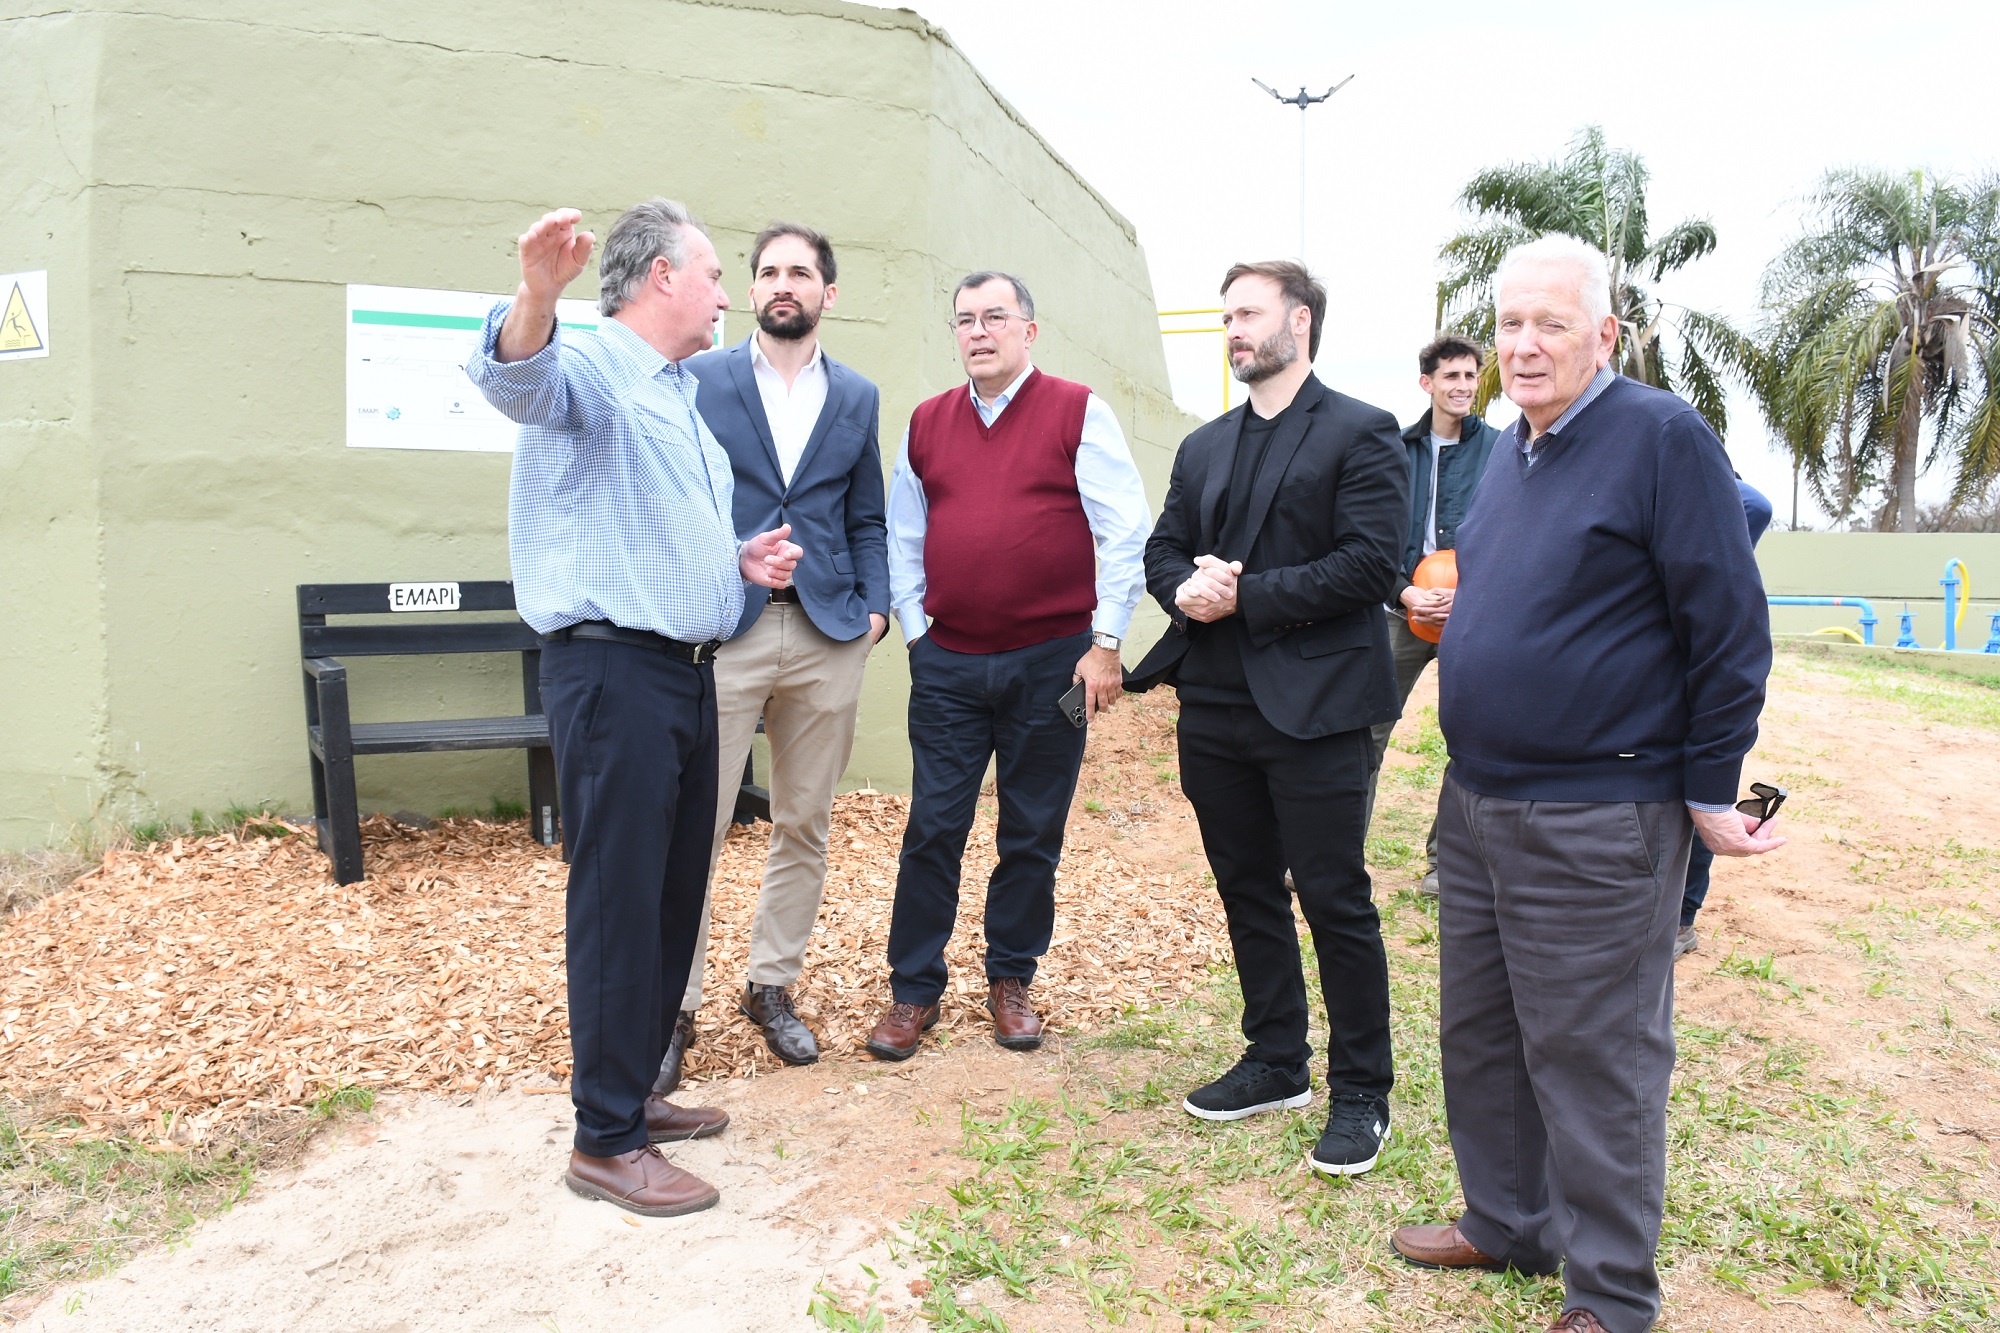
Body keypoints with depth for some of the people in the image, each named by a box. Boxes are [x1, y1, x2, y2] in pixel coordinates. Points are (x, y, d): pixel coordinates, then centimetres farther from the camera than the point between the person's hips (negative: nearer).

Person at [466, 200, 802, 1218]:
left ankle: (634, 1091, 30)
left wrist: (740, 561, 12)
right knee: (618, 904, -4)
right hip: (613, 670, -9)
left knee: (676, 898, 15)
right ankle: (605, 1140, 9)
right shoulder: (587, 368, -8)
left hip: (688, 673, 9)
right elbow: (517, 377, -32)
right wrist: (536, 296, -53)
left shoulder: (682, 399, 22)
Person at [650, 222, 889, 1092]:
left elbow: (866, 518, 14)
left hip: (828, 636, 3)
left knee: (804, 826, 10)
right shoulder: (699, 381, 4)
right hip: (722, 631, -3)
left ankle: (772, 986, 26)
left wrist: (874, 603, 1)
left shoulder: (858, 398, 12)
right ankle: (674, 1007, 12)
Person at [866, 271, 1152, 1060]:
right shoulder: (925, 424, 9)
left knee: (1033, 835, 9)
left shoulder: (1078, 413, -2)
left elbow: (1126, 533, -5)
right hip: (948, 664, 2)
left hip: (1051, 662, -2)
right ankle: (914, 991, 16)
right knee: (933, 830, 3)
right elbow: (903, 541, 15)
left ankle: (1011, 980, 25)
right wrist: (916, 632, 6)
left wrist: (1106, 642, -9)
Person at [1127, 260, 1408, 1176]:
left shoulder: (1360, 434, -4)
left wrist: (1244, 596, -15)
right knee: (1248, 892, 15)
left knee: (1334, 900, 1)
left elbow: (1368, 565, -14)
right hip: (1215, 703, 7)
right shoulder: (1204, 448, 17)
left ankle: (1360, 1091, 17)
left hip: (1313, 705, -6)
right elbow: (1164, 550, 15)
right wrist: (1185, 587, -8)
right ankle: (1276, 1063, 31)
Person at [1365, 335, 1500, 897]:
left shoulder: (1498, 449, 1)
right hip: (1407, 609, 1)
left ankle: (1445, 859, 18)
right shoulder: (1399, 449, 6)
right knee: (1368, 728, 0)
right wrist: (1404, 592, -11)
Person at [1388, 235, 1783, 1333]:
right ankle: (1506, 1224, 36)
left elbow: (1728, 625, -12)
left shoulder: (1662, 437, -11)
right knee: (1479, 1036, 17)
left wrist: (1712, 794, -11)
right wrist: (1447, 614, 10)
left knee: (1593, 1060, 3)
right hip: (1477, 803, 8)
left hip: (1597, 820, -8)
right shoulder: (1510, 449, 13)